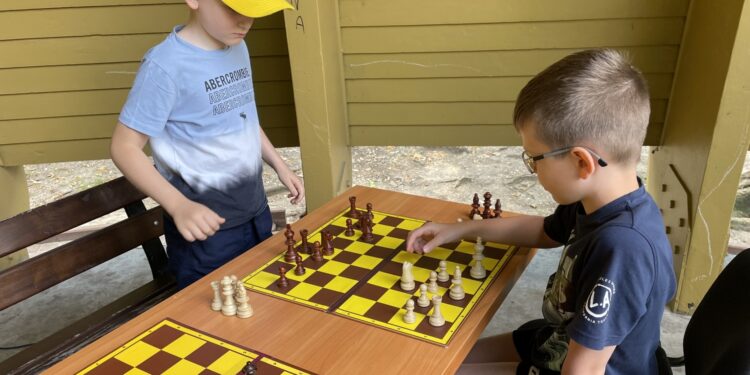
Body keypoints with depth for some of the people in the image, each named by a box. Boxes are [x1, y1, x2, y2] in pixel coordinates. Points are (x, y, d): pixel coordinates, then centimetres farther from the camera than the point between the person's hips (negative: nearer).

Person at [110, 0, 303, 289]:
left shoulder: (239, 49, 3)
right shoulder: (167, 65, -20)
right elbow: (125, 147, -17)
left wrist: (279, 165, 11)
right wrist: (178, 205, -28)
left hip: (256, 214, 7)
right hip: (207, 226, -7)